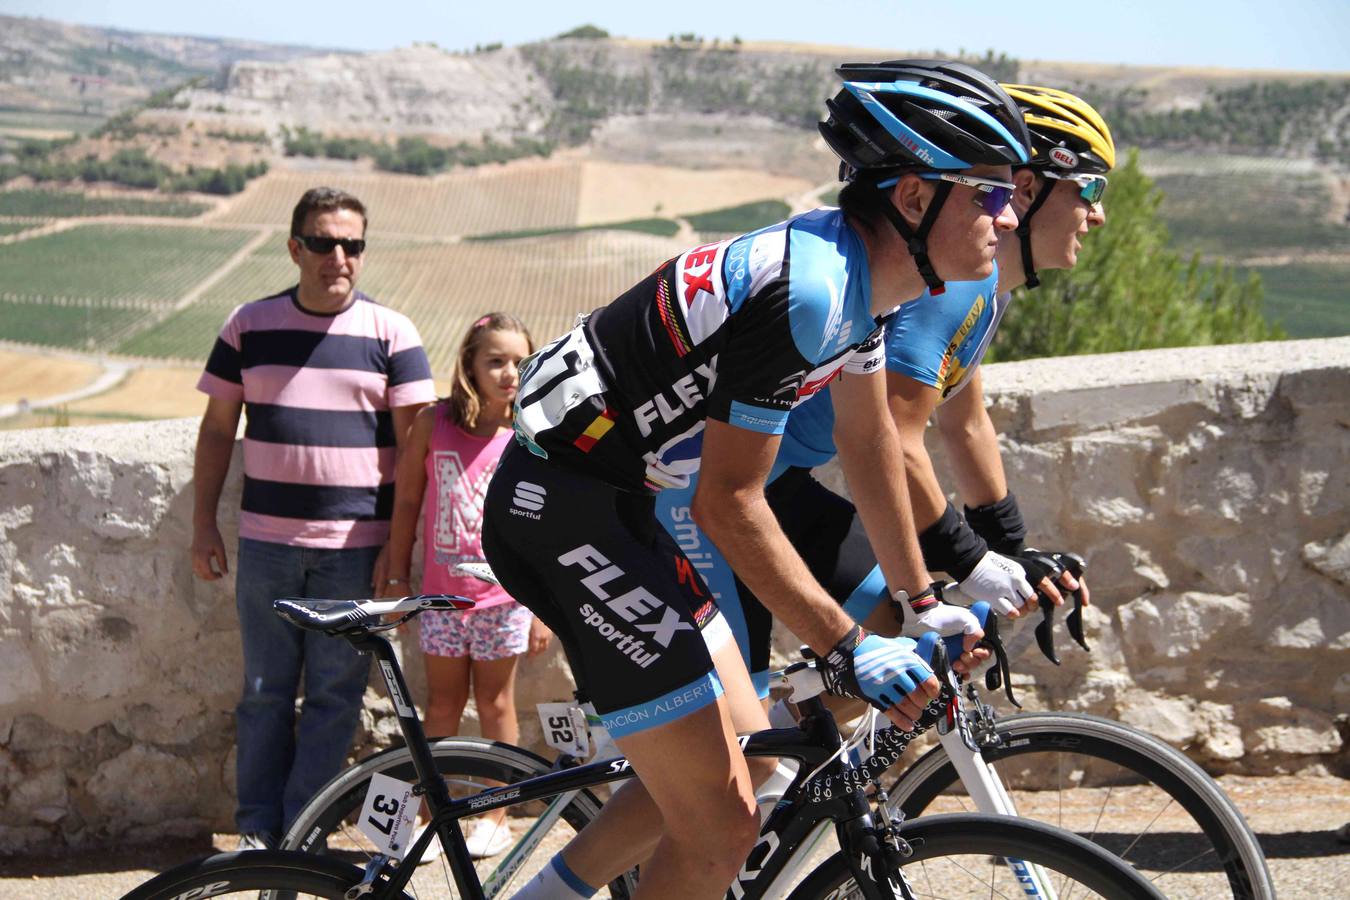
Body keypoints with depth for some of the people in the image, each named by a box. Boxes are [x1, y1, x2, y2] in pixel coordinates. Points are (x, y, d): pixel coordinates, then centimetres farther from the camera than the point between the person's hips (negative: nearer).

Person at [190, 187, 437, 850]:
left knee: (335, 694, 2)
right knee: (265, 690, 7)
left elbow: (412, 442, -1)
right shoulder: (250, 326, 6)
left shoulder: (391, 334, 1)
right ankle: (257, 830, 16)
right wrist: (203, 524, 7)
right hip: (265, 541, 2)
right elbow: (217, 428, 12)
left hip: (354, 546, -1)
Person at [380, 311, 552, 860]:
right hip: (442, 593, 1)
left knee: (495, 705, 9)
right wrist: (396, 579, 5)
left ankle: (496, 818, 20)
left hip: (503, 594, -1)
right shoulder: (434, 423, -4)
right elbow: (407, 501, 4)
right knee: (442, 704, 9)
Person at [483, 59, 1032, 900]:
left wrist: (920, 602, 22)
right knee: (722, 824, -9)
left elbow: (871, 438, 18)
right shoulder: (805, 289, -25)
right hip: (563, 509, -10)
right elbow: (729, 504, -22)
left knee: (749, 759, 18)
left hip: (613, 505, 10)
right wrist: (850, 648, -17)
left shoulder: (861, 266, 6)